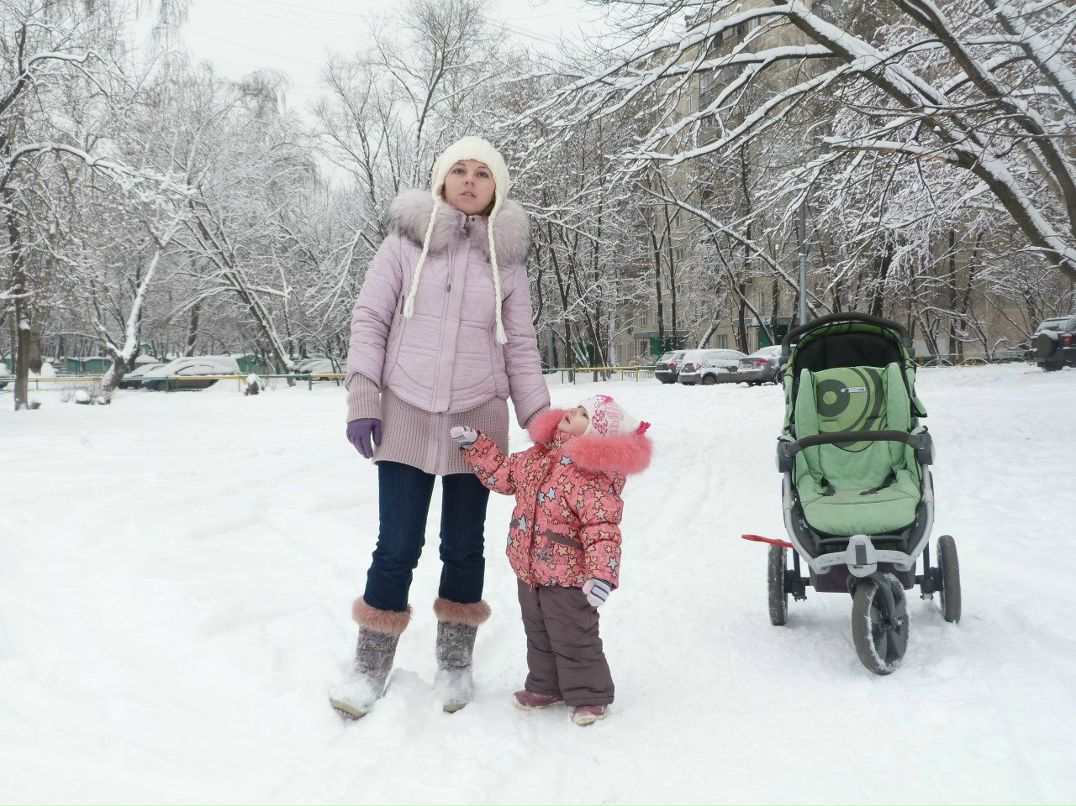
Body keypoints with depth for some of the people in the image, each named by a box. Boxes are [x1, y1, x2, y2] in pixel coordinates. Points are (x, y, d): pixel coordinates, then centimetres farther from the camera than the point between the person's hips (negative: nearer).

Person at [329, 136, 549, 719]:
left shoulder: (506, 258, 7)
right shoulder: (407, 240, 2)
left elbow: (520, 347, 10)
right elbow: (369, 317, 1)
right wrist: (361, 396, -8)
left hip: (477, 420, 2)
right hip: (406, 415, -1)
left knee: (463, 546, 9)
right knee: (397, 545, -1)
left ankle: (455, 663, 24)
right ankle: (370, 667, 15)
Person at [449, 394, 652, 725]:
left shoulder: (594, 477, -25)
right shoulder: (538, 456, 1)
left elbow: (602, 529, -30)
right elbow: (504, 472, 16)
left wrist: (602, 573, -39)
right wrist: (476, 445, 13)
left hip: (568, 577, -8)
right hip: (529, 571, 8)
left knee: (574, 640, 6)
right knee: (538, 634, 22)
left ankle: (590, 697, 25)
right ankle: (545, 686, 41)